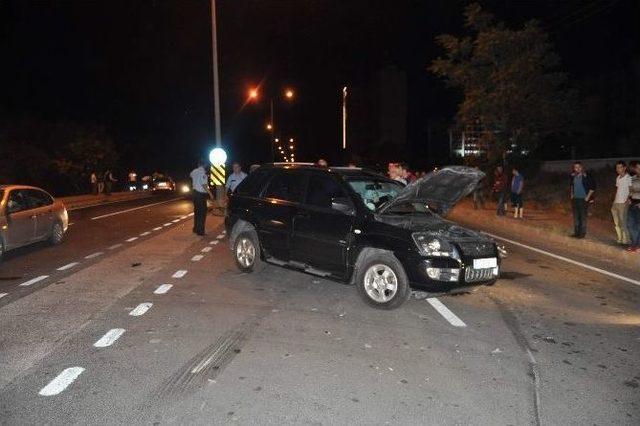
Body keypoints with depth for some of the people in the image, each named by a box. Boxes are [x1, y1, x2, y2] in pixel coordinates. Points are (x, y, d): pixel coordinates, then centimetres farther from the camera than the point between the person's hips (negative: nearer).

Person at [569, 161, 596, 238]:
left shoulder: (586, 176, -11)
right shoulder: (573, 176, 5)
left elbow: (592, 187, -9)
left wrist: (588, 197, -9)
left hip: (583, 199, -5)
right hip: (574, 199, 5)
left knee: (583, 217, -2)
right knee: (575, 216, 10)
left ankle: (582, 233, 5)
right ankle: (576, 232, 18)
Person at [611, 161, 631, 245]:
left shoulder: (628, 178, -9)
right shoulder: (618, 178, 14)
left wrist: (627, 201, -19)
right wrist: (614, 200, 14)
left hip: (623, 203, -8)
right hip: (616, 203, 8)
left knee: (622, 223, -6)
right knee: (616, 223, 11)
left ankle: (625, 241, 1)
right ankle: (620, 239, 19)